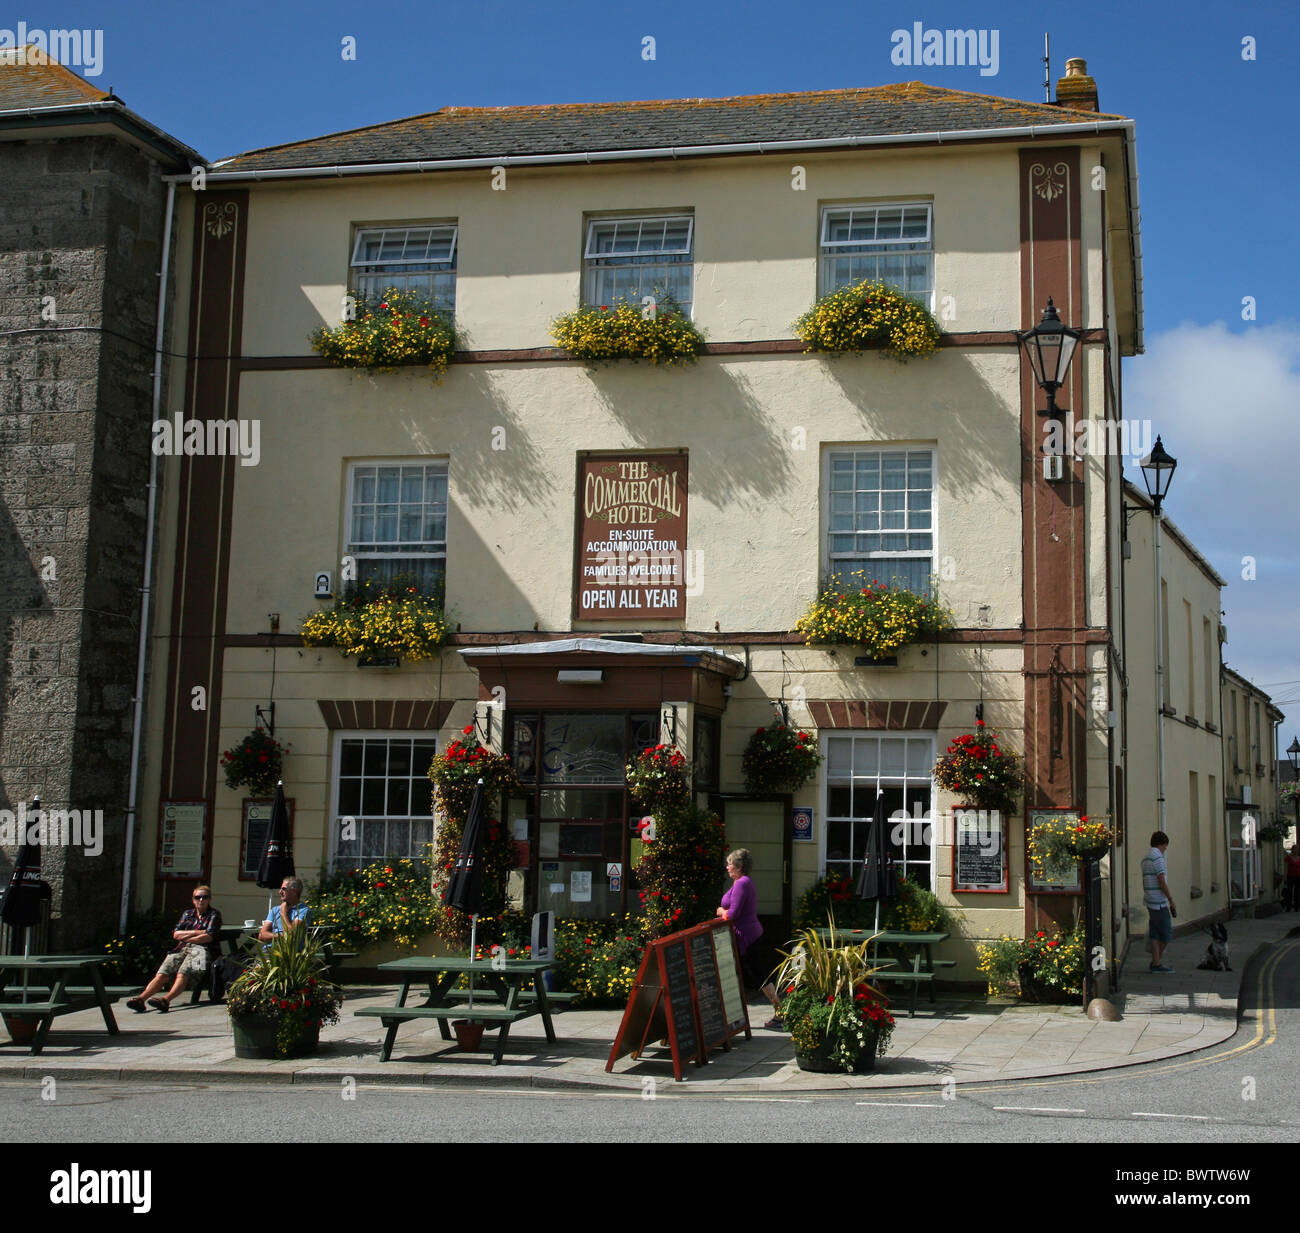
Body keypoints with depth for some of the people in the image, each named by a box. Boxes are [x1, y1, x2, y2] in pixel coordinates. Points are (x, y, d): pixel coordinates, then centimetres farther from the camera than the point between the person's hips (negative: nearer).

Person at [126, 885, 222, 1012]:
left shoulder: (214, 915, 14)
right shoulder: (187, 913, 27)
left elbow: (209, 936, -3)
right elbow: (176, 934, 13)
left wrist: (186, 937, 2)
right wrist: (197, 933, 1)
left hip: (200, 949, -4)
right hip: (181, 949, 5)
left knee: (182, 974, -32)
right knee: (162, 974, -21)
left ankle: (165, 1000, -54)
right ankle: (141, 998, -39)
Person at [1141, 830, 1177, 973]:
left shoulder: (1145, 858, 15)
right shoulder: (1158, 857, -14)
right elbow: (1162, 882, -17)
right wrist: (1172, 901, -12)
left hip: (1150, 902, 9)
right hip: (1159, 901, -9)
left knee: (1154, 933, 7)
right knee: (1167, 931, -1)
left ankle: (1156, 963, 7)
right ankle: (1157, 959, 5)